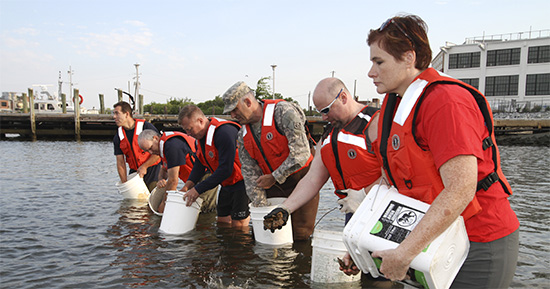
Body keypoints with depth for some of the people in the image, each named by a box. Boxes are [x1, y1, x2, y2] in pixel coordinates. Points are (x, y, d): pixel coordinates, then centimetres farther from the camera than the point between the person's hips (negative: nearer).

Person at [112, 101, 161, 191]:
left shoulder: (146, 127, -12)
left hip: (152, 171, -4)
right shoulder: (118, 137, 2)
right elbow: (120, 162, 2)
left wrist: (144, 166, -12)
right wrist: (124, 184, -4)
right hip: (134, 172, 5)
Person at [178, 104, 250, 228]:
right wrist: (188, 185, -6)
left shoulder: (224, 133, -26)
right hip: (227, 184, 9)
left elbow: (225, 169, -28)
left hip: (242, 183, -9)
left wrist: (198, 189, -23)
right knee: (222, 222, 14)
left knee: (238, 226, -7)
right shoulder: (201, 135, 5)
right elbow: (199, 164, 10)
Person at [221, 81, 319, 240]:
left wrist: (274, 177, -17)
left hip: (301, 180, -6)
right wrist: (261, 208, -4)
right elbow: (250, 173, 2)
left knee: (300, 236, -2)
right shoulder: (243, 134, 4)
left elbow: (301, 153, -24)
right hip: (273, 185, 6)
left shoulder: (283, 111, -18)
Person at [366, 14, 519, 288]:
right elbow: (393, 175, 13)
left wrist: (403, 254, -29)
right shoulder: (394, 103, 7)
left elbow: (460, 190, -30)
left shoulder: (445, 102, -22)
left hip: (480, 245, -8)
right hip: (436, 239, 8)